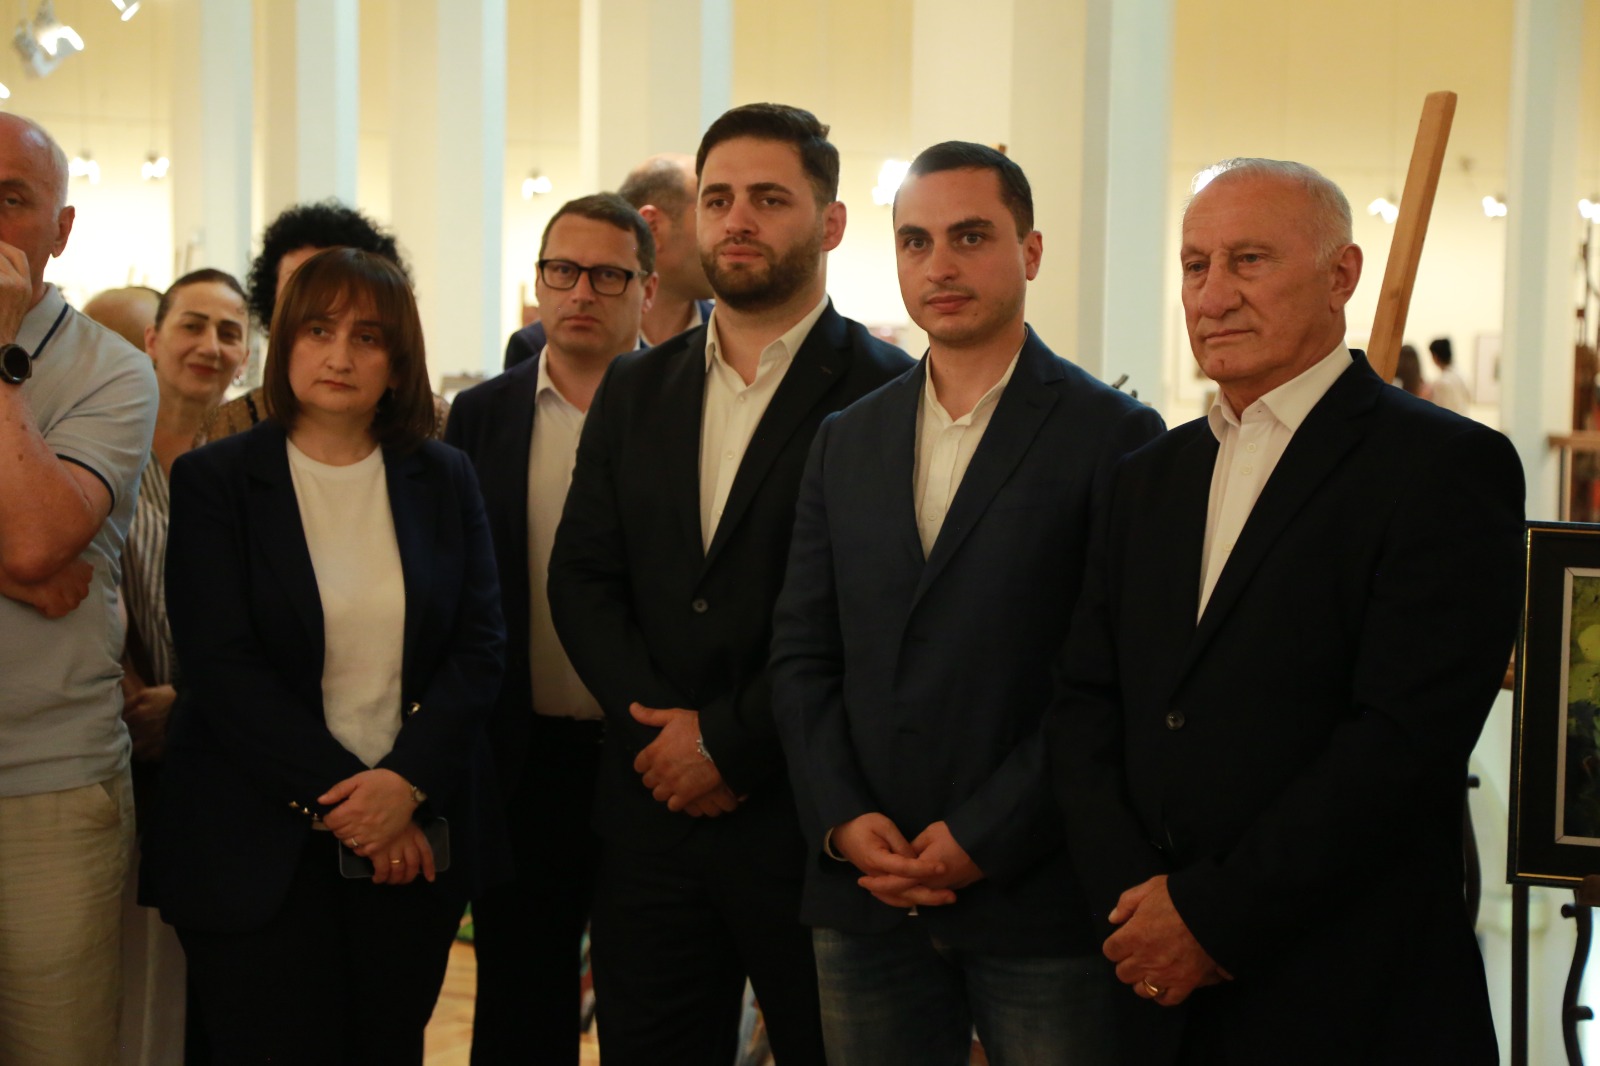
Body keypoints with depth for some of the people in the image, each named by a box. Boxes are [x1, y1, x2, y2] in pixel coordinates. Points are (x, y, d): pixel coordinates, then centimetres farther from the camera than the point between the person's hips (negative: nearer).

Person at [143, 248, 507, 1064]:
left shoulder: (444, 480, 8)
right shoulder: (213, 480, -1)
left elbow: (481, 645, 2)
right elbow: (222, 666, -8)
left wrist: (405, 782, -12)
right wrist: (339, 796, -13)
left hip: (415, 839, 3)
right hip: (260, 845, -2)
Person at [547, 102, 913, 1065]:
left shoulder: (885, 394, -7)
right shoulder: (636, 390, 12)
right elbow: (582, 577, 8)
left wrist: (729, 741, -12)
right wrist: (659, 725, -7)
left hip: (807, 809, -5)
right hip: (652, 805, 5)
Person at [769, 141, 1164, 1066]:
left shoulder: (1114, 437, -5)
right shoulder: (847, 442, 11)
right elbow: (801, 654, 10)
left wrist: (985, 836, -13)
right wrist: (842, 818, -4)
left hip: (1038, 899, -4)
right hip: (866, 897, 4)